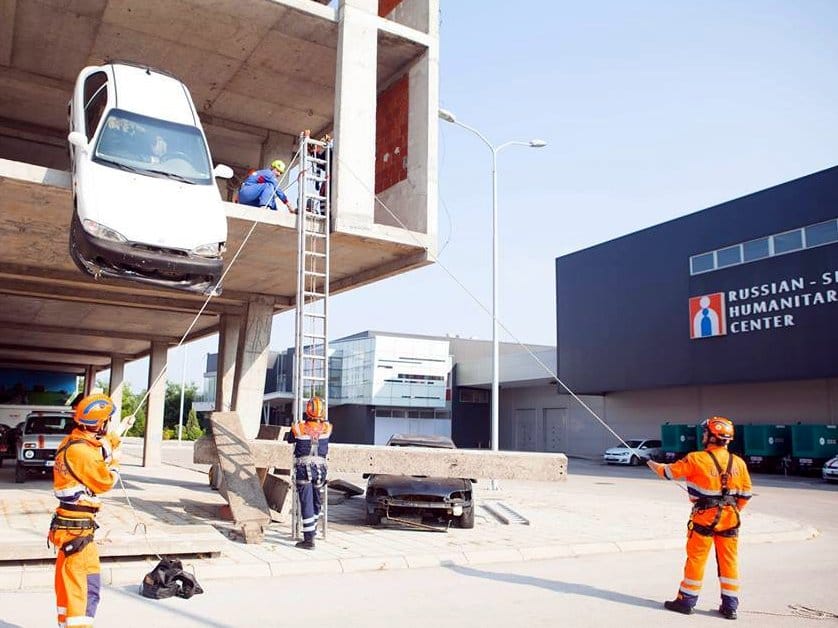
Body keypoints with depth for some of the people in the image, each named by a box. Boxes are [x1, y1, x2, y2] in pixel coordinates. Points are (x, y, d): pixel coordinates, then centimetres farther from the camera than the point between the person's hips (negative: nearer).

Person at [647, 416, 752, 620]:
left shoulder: (696, 459, -14)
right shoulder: (738, 463, 0)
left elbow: (669, 472, -3)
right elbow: (745, 493, 7)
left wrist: (653, 465, 17)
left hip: (704, 518, -4)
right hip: (729, 519, 4)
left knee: (696, 560, 6)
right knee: (729, 562, 10)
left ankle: (686, 601, 16)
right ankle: (730, 606, 16)